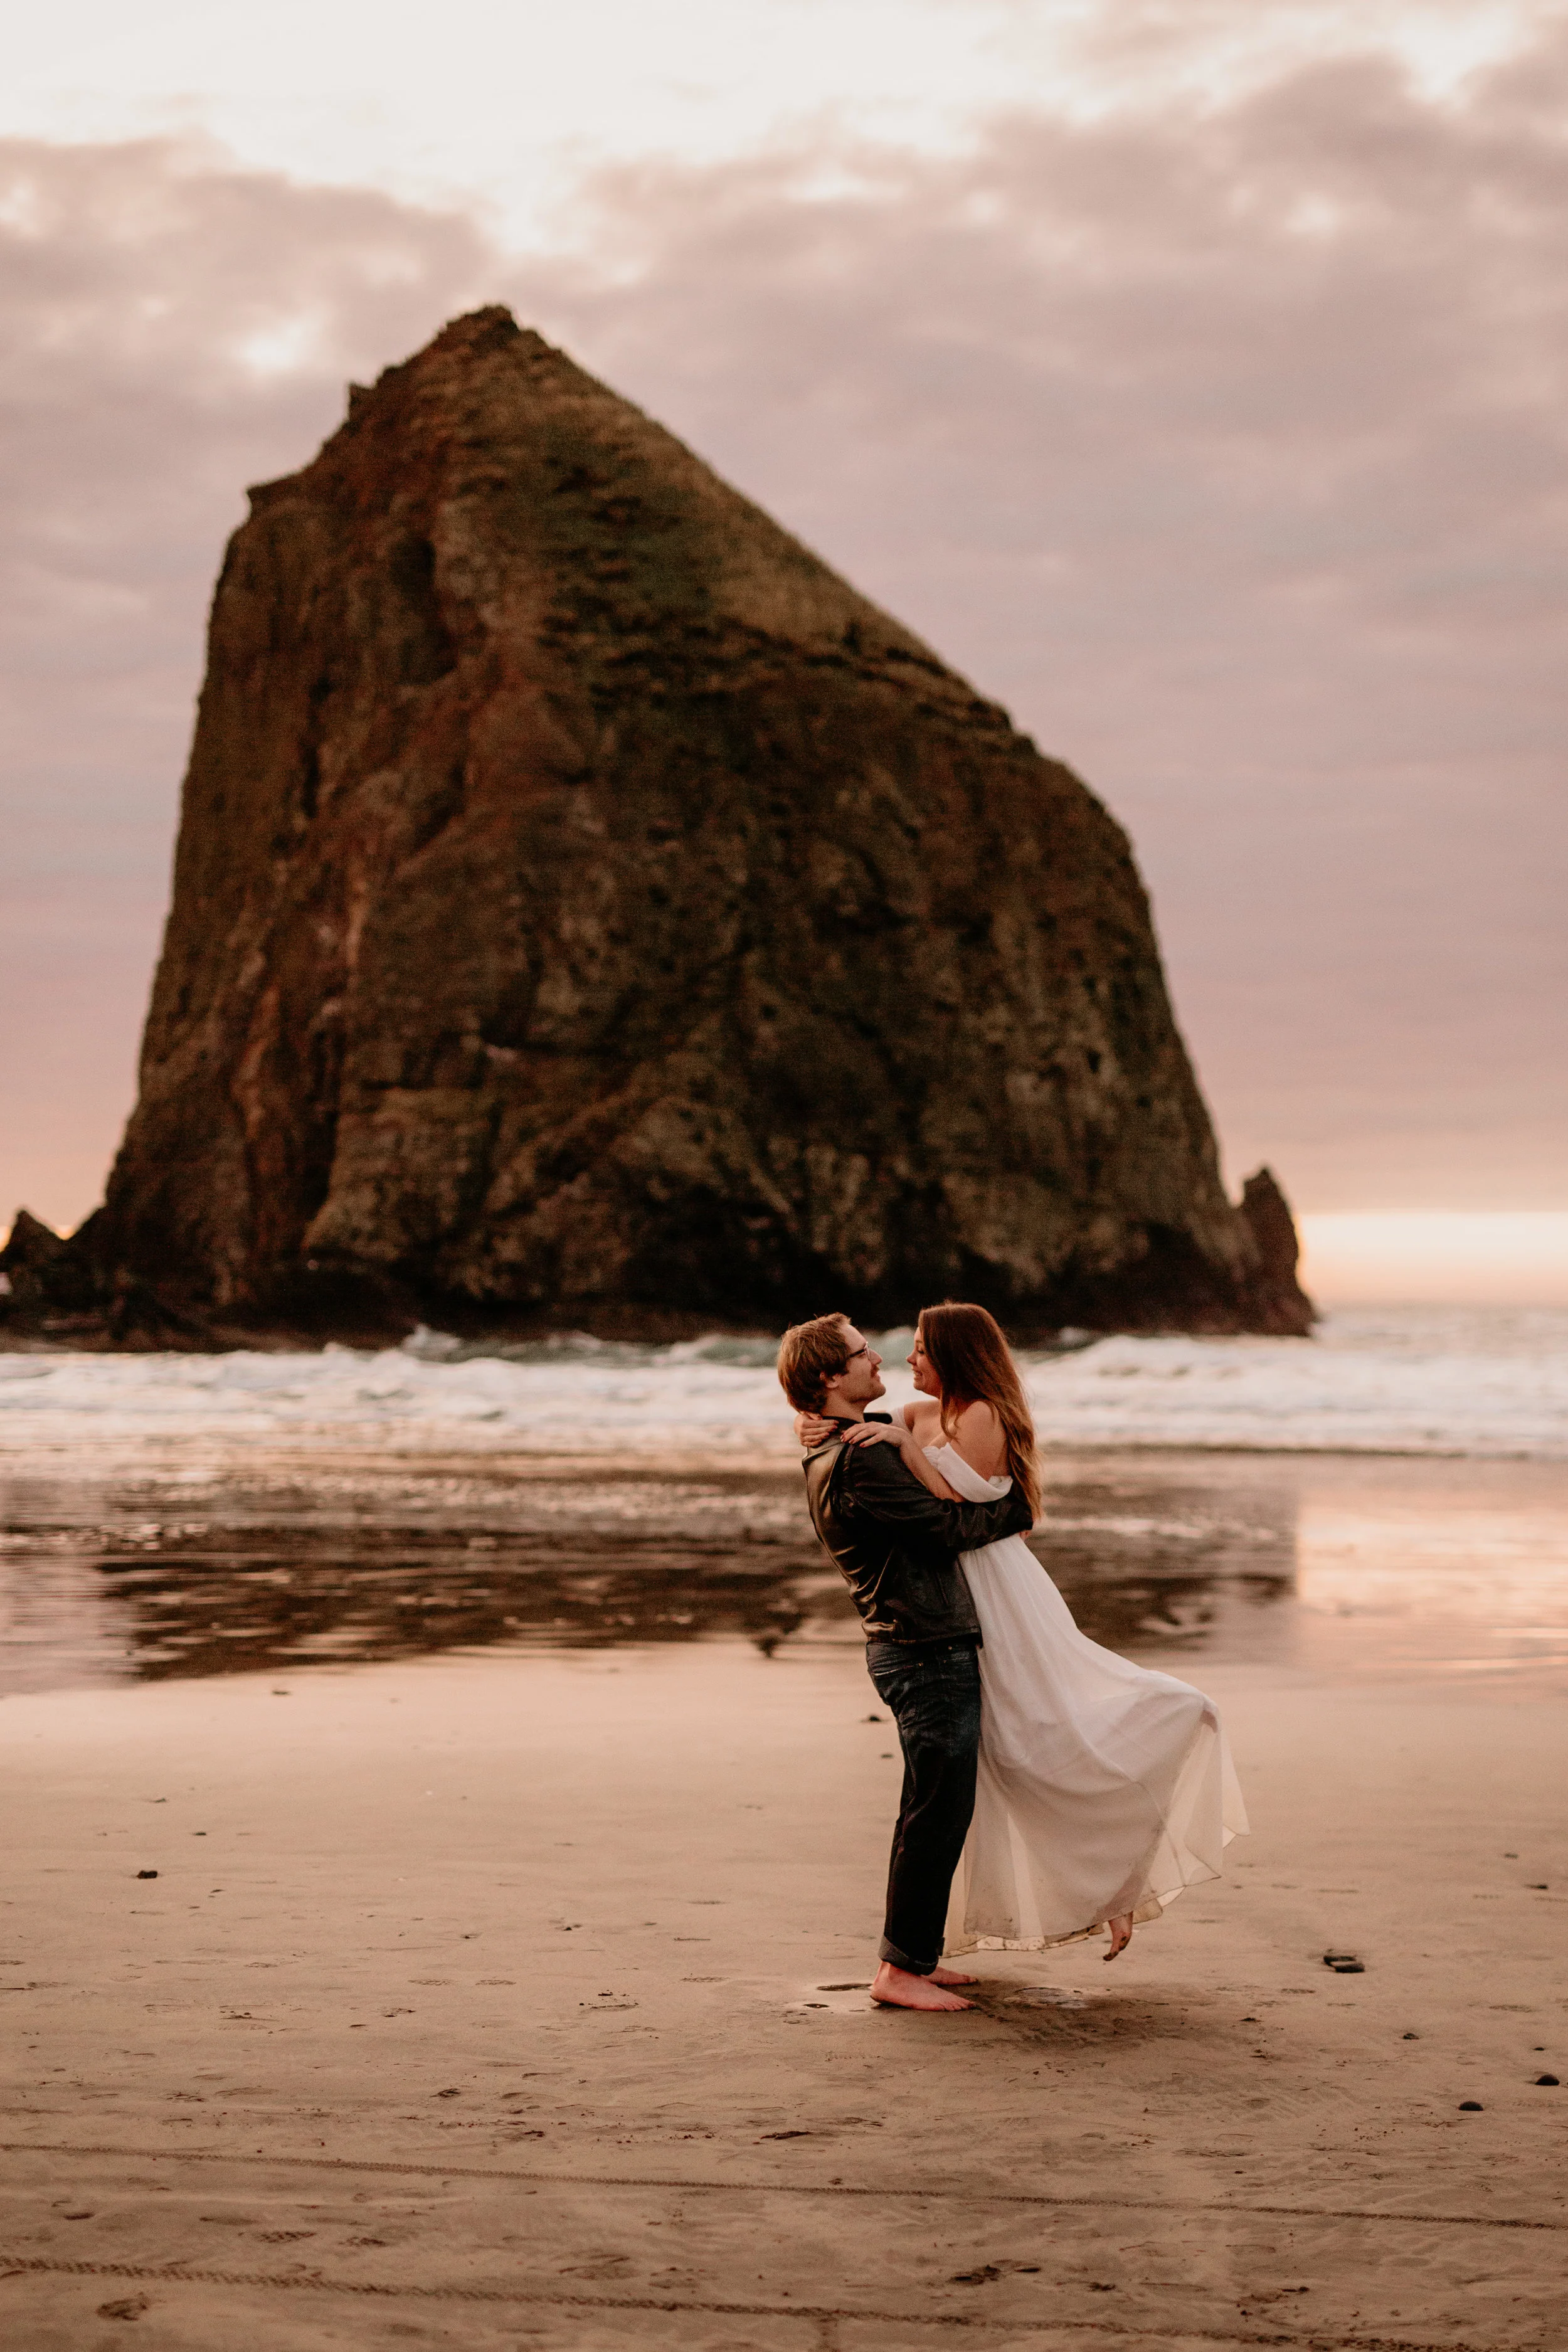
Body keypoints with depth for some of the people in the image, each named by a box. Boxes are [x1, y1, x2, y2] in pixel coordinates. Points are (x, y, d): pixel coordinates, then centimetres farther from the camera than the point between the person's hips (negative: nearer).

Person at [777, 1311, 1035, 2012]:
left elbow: (926, 1520, 25)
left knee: (930, 1813, 17)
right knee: (939, 1814, -5)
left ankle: (912, 1955, 24)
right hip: (928, 1653, -10)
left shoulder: (835, 1455, 15)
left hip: (919, 1649, 10)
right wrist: (1021, 1502, -3)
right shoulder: (858, 1459, -19)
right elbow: (950, 1528, -17)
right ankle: (900, 1969, 1)